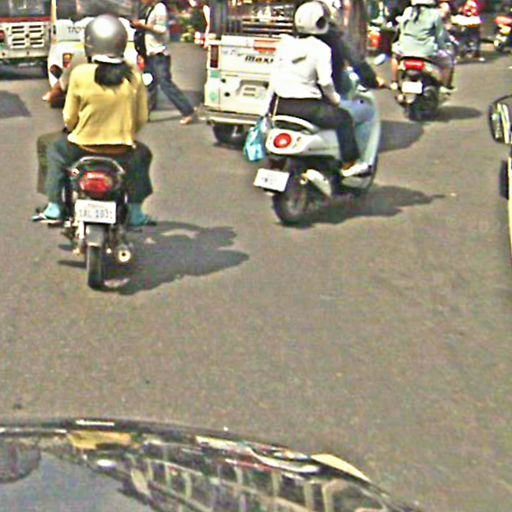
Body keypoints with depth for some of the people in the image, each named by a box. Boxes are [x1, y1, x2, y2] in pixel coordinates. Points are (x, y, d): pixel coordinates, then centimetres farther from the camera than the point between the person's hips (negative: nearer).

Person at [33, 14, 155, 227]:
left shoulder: (80, 74, -13)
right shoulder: (133, 76, -8)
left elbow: (69, 118, -3)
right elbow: (142, 118, 0)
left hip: (84, 147, -1)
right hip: (122, 151, 1)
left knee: (56, 151, 31)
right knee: (142, 154, 34)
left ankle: (53, 207, 27)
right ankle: (135, 212, 29)